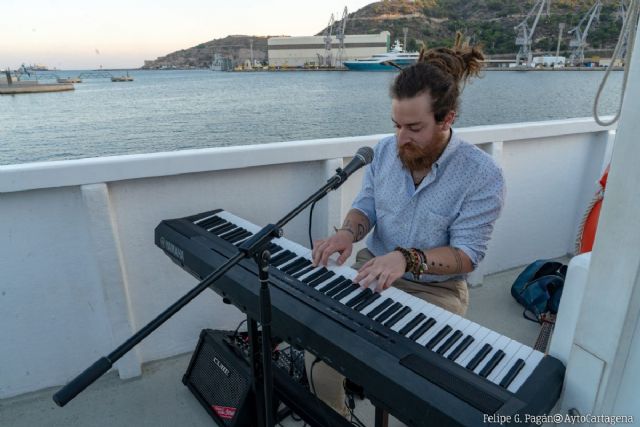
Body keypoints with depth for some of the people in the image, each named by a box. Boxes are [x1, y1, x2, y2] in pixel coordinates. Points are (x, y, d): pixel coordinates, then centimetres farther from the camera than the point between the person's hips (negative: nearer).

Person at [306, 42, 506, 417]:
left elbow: (466, 255, -18)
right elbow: (366, 206, 5)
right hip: (372, 271, 4)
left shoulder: (484, 176, -17)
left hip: (434, 290, -3)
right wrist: (348, 232, -19)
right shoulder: (386, 150, -2)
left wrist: (407, 258, -35)